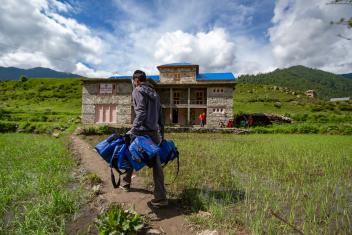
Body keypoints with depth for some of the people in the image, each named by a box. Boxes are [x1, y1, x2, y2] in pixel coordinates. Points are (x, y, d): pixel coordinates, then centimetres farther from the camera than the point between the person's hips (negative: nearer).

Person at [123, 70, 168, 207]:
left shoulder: (138, 91, -1)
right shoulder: (154, 93, 20)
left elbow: (140, 113, -16)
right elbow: (160, 115, 18)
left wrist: (133, 132, -21)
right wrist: (161, 134, 22)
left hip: (142, 131, -6)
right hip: (154, 133, 6)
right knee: (156, 164, 4)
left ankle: (126, 184, 36)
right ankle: (160, 197, 4)